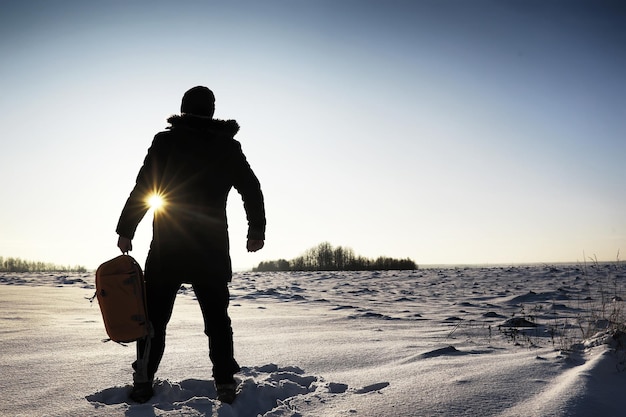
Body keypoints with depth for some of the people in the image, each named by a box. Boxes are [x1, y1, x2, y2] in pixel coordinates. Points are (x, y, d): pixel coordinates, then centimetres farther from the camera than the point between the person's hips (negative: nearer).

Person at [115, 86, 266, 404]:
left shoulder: (166, 141, -1)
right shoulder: (228, 147, 5)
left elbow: (142, 187, -6)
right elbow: (252, 190, 6)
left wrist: (126, 230, 0)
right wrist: (256, 231, 16)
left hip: (166, 249, -1)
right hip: (212, 250, 2)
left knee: (154, 317, 11)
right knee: (217, 318, 11)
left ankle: (143, 383, 15)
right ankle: (225, 384, 11)